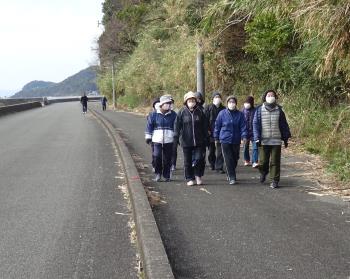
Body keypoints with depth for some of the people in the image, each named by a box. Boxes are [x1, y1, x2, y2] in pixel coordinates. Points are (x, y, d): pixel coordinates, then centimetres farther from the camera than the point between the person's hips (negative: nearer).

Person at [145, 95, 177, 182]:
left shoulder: (173, 115, 6)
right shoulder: (154, 114, 3)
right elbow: (149, 125, 7)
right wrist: (148, 137, 3)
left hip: (169, 141, 1)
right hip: (157, 140, -1)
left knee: (167, 159, 3)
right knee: (157, 157, -11)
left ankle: (166, 176, 15)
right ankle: (158, 173, 7)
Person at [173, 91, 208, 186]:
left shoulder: (200, 112, 3)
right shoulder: (182, 112, -2)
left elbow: (205, 126, 7)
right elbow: (177, 125, -2)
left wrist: (205, 138, 5)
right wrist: (176, 137, -8)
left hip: (198, 141, 1)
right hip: (186, 141, 0)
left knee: (198, 158, -5)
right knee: (188, 161, 6)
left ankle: (198, 176, 17)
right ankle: (189, 179, 18)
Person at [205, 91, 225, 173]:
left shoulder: (223, 109, 7)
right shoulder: (209, 108, 1)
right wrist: (207, 130, -9)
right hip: (211, 133, 0)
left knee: (220, 151, -6)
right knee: (211, 150, 12)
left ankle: (219, 167, -3)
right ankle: (212, 164, 30)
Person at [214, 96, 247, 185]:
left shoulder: (240, 114, 2)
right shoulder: (222, 113, -1)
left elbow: (243, 126, -1)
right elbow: (217, 126, 5)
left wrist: (244, 136, -14)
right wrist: (216, 138, 7)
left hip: (236, 141, 2)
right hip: (225, 140, -2)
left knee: (235, 159, 12)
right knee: (228, 159, -7)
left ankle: (230, 174, 31)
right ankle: (232, 177, -4)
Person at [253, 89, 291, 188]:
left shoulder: (279, 110, 5)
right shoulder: (259, 110, 1)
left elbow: (284, 125, 10)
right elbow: (255, 124, 0)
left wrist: (285, 138, 9)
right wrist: (257, 138, -8)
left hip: (276, 141, 1)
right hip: (263, 141, -1)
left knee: (275, 162, 1)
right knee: (262, 162, 3)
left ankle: (274, 181, 10)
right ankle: (263, 172, 34)